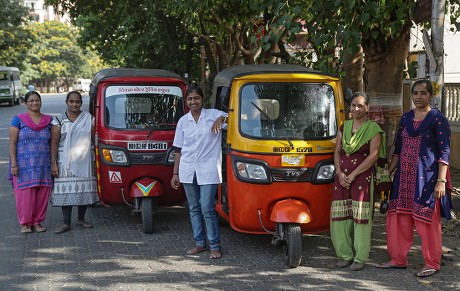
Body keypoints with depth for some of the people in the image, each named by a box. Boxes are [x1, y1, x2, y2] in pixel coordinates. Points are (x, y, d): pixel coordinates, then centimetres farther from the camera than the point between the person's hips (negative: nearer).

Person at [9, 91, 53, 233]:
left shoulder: (48, 120, 10)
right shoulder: (18, 120, 0)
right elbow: (12, 143, -2)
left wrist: (53, 163, 8)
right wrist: (13, 164, -9)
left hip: (43, 166, 3)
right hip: (24, 166, -3)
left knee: (42, 195, 3)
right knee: (25, 194, -3)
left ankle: (37, 222, 15)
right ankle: (25, 223, 10)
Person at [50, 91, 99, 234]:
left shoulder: (88, 118, 7)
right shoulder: (59, 120, 3)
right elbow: (54, 143, 0)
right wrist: (53, 163, -8)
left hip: (85, 161, 2)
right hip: (65, 162, -2)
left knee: (85, 189, 5)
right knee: (66, 191, -4)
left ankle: (81, 219, 22)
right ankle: (66, 223, 1)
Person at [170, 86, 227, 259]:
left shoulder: (213, 115, 0)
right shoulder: (183, 121, 10)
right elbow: (179, 149, 13)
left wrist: (222, 118, -29)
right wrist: (175, 173, 11)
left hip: (208, 170, -4)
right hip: (188, 170, 4)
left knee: (207, 209, -8)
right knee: (194, 209, 10)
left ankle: (215, 246, 1)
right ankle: (199, 243, 21)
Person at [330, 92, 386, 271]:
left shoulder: (373, 128, -3)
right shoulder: (344, 127, 14)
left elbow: (373, 155, -10)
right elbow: (337, 151, 12)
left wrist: (353, 174, -13)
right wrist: (339, 172, -5)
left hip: (363, 177, -5)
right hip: (342, 177, 5)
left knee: (361, 217, -4)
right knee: (340, 217, 4)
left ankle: (360, 258, 3)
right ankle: (345, 255, 15)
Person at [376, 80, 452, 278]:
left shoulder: (437, 119, -5)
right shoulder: (405, 118, 12)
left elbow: (444, 152, -9)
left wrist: (441, 181, -16)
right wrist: (389, 172, 14)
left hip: (426, 178, -6)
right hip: (404, 176, 6)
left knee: (427, 221, 0)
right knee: (399, 218, 8)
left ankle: (432, 264, 12)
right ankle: (398, 259, 20)